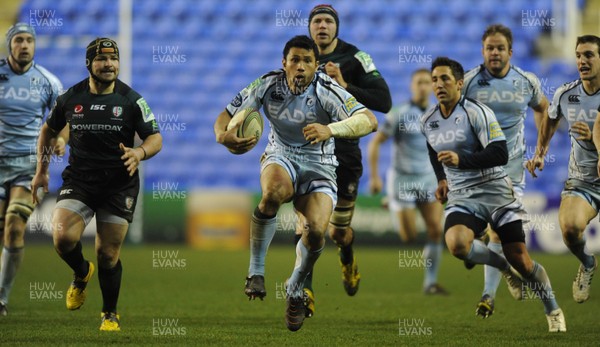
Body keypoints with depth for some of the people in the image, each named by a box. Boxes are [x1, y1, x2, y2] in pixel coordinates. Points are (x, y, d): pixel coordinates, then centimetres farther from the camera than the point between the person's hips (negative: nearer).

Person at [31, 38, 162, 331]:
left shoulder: (131, 100, -4)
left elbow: (155, 139, -3)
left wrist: (140, 153, -25)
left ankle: (110, 314, 24)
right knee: (63, 238, -22)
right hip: (78, 181, 1)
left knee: (108, 254, 2)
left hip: (119, 185, -1)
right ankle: (81, 273, 13)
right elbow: (48, 130, 18)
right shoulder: (70, 98, 1)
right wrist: (41, 171, 17)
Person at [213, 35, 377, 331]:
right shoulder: (268, 85, -10)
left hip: (319, 168, -1)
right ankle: (255, 271, -21)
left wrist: (330, 130, -48)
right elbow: (227, 115, -3)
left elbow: (369, 121, -30)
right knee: (273, 193, -37)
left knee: (317, 229, -25)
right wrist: (222, 135, -28)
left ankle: (295, 289, 6)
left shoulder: (325, 90, -18)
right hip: (280, 158, 1)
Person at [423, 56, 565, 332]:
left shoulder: (477, 112, -12)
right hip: (461, 197, 4)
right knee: (457, 245, -29)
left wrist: (461, 159, -28)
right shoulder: (427, 122, 7)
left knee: (519, 258, -5)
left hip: (495, 191, -4)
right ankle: (502, 265, 1)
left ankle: (553, 311, 18)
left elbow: (500, 155, -19)